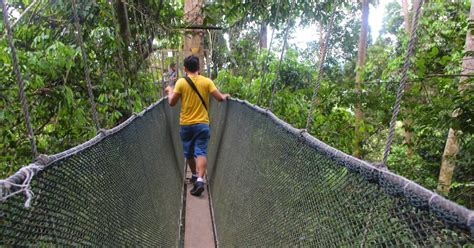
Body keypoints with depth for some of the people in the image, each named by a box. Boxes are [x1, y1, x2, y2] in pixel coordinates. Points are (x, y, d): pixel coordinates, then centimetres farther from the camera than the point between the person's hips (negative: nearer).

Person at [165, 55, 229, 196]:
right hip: (202, 124, 0)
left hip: (186, 124, 1)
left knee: (189, 153, 18)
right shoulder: (206, 81, -3)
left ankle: (195, 175, 33)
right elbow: (220, 98, -6)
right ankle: (199, 180, -20)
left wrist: (170, 91, 17)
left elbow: (172, 102, -3)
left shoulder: (181, 82, -5)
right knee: (201, 152, -4)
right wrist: (225, 96, 17)